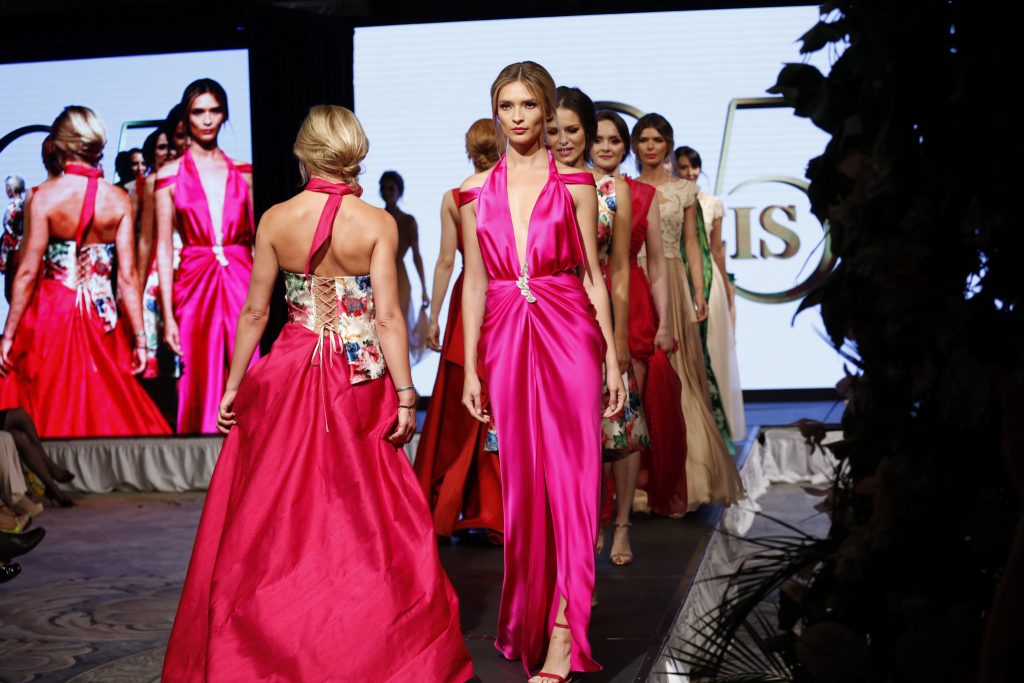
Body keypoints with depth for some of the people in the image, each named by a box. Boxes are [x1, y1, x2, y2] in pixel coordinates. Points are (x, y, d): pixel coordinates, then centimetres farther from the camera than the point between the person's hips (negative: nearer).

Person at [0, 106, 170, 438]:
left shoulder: (44, 196, -9)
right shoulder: (118, 200, -4)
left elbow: (28, 272, -10)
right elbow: (127, 276, -5)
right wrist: (139, 338, 1)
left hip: (50, 318, -2)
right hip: (101, 318, 2)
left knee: (51, 412, 9)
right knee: (107, 409, 13)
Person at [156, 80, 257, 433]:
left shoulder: (242, 172, 9)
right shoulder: (170, 174, 4)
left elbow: (258, 240, 8)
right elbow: (164, 248, 2)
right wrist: (167, 315, -4)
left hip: (241, 283, 1)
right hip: (195, 284, -1)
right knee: (201, 383, 2)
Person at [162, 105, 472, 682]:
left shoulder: (275, 220, -4)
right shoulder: (377, 224, -9)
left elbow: (255, 313, 0)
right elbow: (387, 318, -12)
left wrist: (234, 386, 9)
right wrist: (405, 394, -6)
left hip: (289, 376, 2)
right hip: (360, 380, -1)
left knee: (275, 515, 11)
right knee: (366, 515, 9)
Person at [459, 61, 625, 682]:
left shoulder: (574, 183, 3)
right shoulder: (476, 192, 9)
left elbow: (593, 275, 4)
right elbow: (475, 283, 10)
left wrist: (613, 358, -1)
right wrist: (471, 368, 6)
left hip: (569, 334, -2)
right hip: (505, 340, 2)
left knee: (570, 476, -6)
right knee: (521, 480, 6)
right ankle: (528, 619, 21)